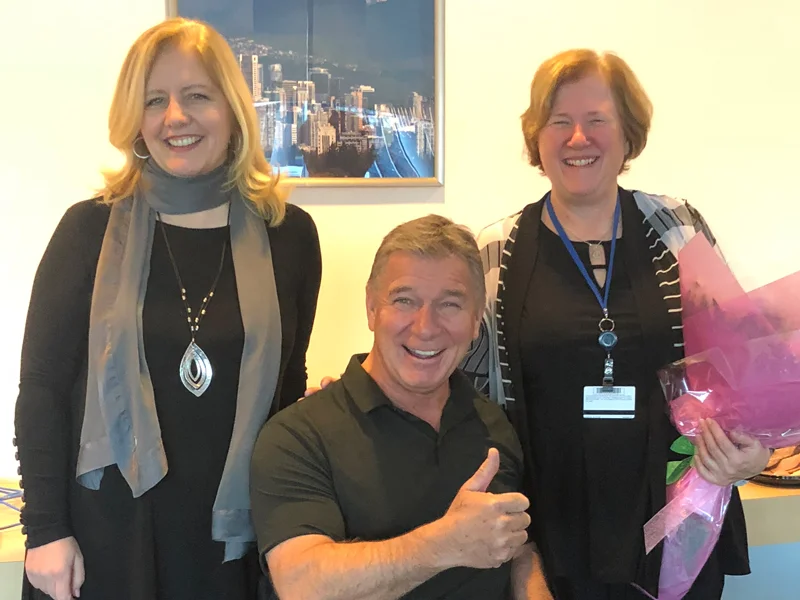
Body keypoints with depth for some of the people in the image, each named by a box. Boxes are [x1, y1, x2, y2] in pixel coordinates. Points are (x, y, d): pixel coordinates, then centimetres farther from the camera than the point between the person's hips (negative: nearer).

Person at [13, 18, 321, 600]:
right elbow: (41, 386, -3)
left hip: (231, 533, 1)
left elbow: (288, 383, 7)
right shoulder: (91, 229, -4)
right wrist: (45, 530, -7)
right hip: (105, 532, -1)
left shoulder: (288, 234, -1)